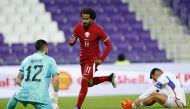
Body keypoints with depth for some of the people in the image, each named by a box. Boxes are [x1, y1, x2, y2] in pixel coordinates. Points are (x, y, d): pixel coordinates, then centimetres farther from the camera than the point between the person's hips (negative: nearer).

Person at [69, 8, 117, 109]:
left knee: (84, 82, -16)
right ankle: (109, 77, 40)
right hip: (83, 58, 5)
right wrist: (72, 41, -28)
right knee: (90, 83, 18)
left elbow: (109, 45, -12)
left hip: (93, 59, -5)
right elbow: (72, 42, -2)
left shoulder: (97, 30, -19)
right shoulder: (78, 27, -9)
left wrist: (101, 59, -21)